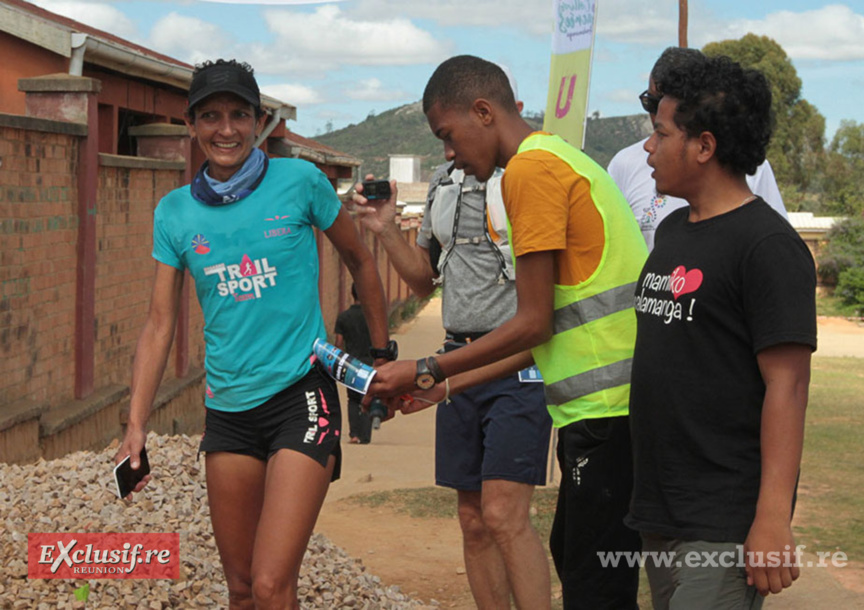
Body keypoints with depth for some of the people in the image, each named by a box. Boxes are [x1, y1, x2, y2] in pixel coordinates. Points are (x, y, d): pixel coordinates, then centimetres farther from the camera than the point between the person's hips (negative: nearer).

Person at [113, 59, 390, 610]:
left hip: (300, 395, -4)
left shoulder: (300, 182, -4)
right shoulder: (175, 212, 4)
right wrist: (137, 425, -3)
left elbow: (360, 261, 10)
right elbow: (160, 326, 6)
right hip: (227, 407, 4)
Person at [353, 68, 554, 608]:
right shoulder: (445, 182, 14)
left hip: (520, 366, -6)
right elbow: (426, 281, 21)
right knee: (474, 522, 9)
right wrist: (388, 231, 5)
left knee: (505, 515, -14)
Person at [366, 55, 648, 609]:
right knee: (572, 556, 20)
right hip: (603, 404, 10)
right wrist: (443, 386, 20)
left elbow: (534, 325, -12)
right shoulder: (560, 159, 20)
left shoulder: (531, 168, -11)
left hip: (608, 409, -10)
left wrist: (426, 372, -2)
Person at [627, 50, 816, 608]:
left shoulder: (768, 245, -13)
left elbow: (787, 387, -18)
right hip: (659, 512, 8)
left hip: (723, 526, -8)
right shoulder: (673, 231, 12)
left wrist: (773, 520, -22)